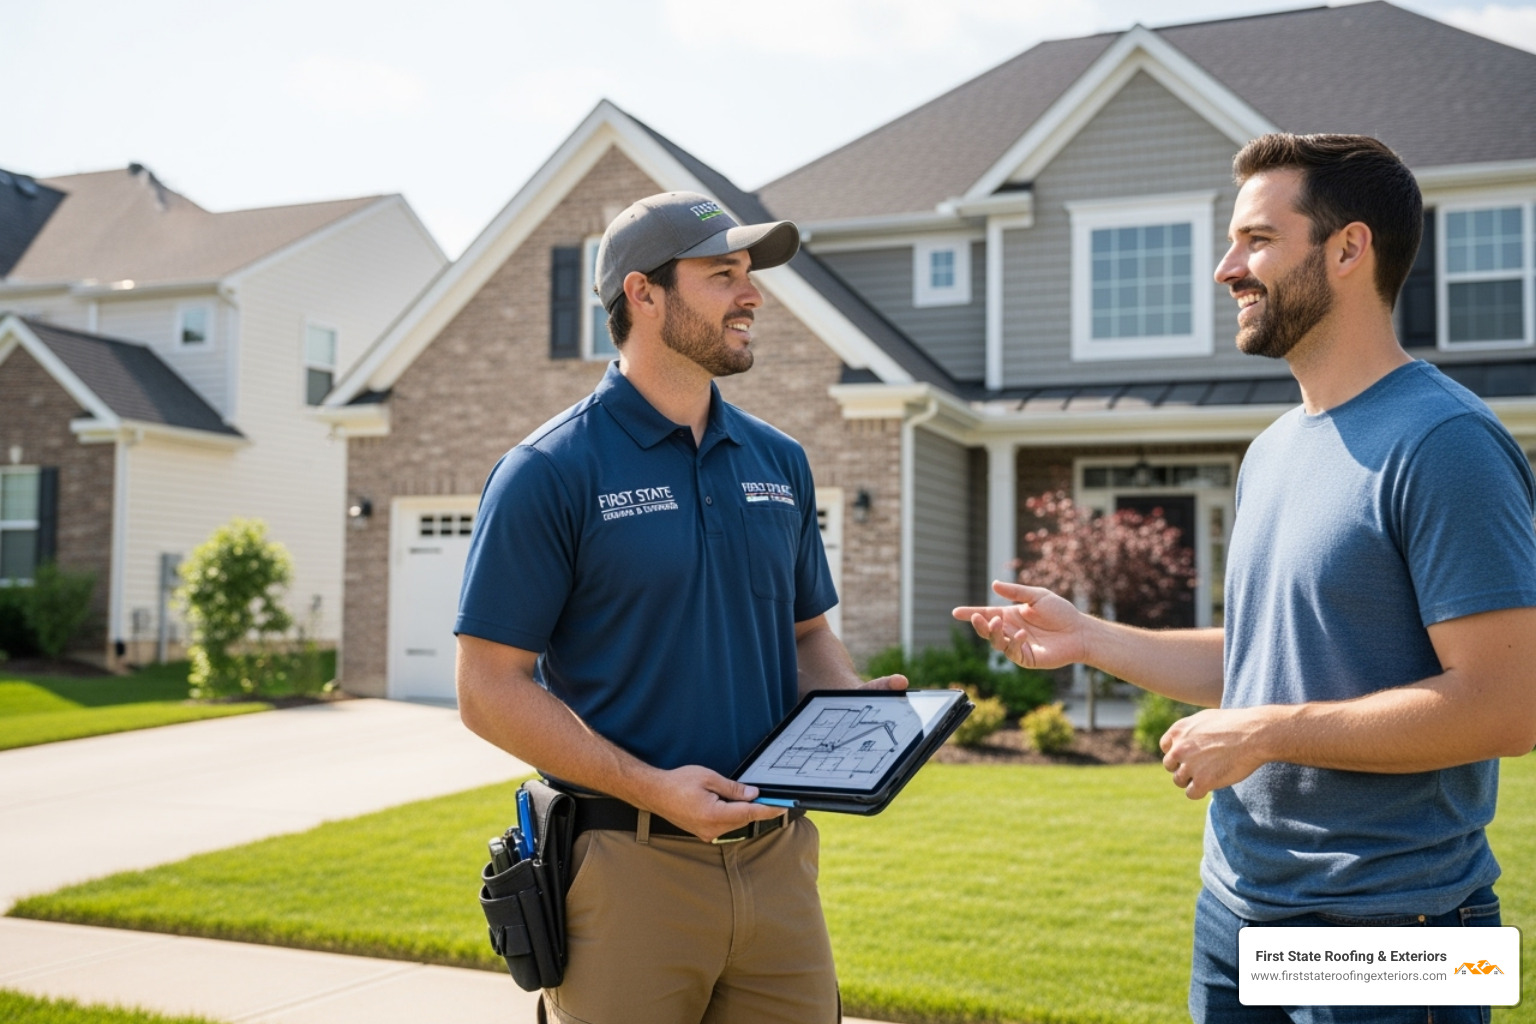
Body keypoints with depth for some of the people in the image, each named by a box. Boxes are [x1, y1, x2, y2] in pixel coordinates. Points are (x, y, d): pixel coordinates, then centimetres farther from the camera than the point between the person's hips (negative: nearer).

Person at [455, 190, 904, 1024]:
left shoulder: (779, 462, 10)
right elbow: (490, 690, -10)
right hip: (627, 867, -5)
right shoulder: (549, 473, -8)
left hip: (777, 858, 5)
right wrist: (652, 788, -19)